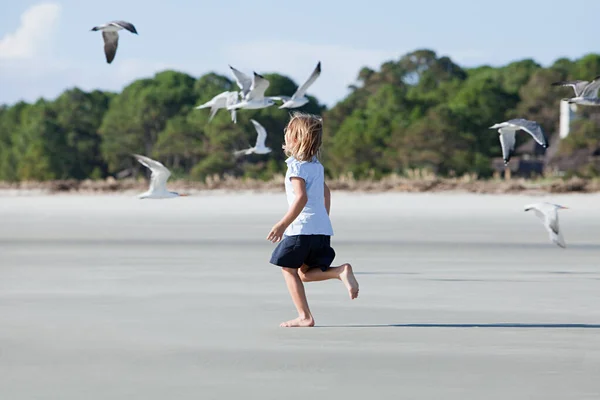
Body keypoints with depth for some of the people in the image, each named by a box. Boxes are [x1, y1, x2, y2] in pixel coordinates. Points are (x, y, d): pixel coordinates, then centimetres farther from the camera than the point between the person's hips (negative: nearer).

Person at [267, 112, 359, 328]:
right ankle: (341, 271, -9)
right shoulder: (317, 166, 15)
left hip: (301, 229, -8)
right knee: (305, 273, 14)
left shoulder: (296, 166, -12)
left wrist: (283, 224, -23)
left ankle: (305, 317, -1)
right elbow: (325, 193, 25)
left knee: (288, 269, 4)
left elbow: (301, 197, -23)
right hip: (322, 228, 8)